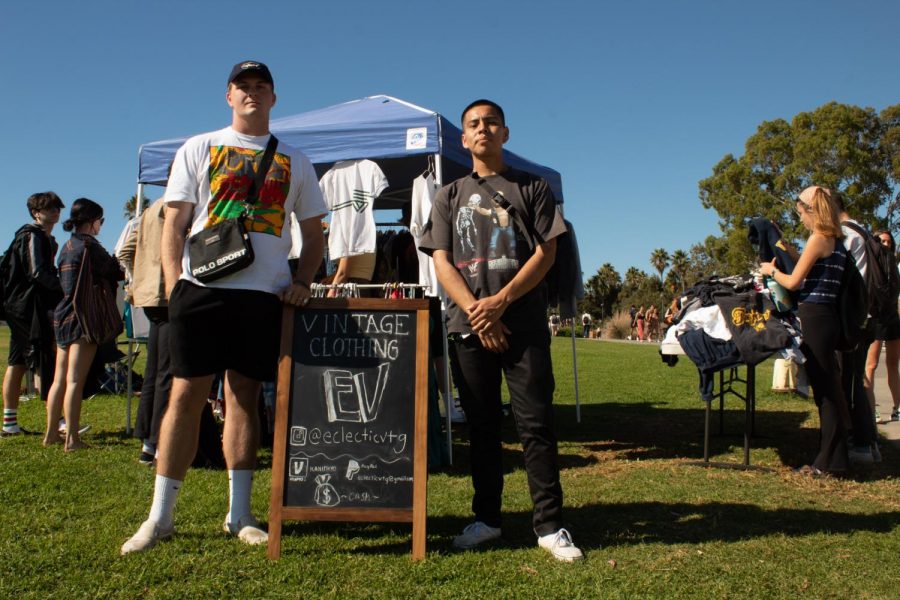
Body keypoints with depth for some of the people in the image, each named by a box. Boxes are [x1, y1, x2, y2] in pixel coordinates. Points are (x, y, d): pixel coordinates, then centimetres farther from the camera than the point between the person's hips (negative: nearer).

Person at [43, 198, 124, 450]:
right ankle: (72, 439, -6)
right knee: (75, 381, -8)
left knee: (60, 379, 13)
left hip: (63, 316, 9)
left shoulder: (68, 246, 16)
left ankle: (52, 433, 19)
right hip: (82, 317, -9)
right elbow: (117, 271, -5)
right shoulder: (89, 246, -10)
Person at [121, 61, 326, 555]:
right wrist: (174, 285, -5)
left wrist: (301, 281, 0)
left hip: (265, 293, 1)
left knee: (244, 397, 5)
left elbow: (314, 233, 16)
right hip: (202, 288, -1)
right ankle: (160, 516, 8)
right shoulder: (198, 149, 13)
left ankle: (239, 514, 13)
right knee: (186, 394, -2)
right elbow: (174, 223, 7)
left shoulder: (295, 162, 16)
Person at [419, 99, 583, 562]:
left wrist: (500, 301, -11)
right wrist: (476, 311, -9)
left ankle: (550, 526, 3)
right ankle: (486, 517, 18)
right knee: (481, 425, 8)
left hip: (524, 324, -2)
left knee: (535, 422, -4)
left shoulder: (532, 188, 11)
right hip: (468, 326, 2)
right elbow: (442, 262, 6)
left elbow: (546, 253, 1)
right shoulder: (449, 196, 15)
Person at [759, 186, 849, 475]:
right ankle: (831, 456, 24)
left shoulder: (818, 238, -13)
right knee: (827, 386, 14)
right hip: (827, 317, 9)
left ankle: (830, 461, 4)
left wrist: (771, 270, 6)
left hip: (814, 317, -9)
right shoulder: (836, 241, 14)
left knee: (824, 388, -4)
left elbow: (793, 282, -13)